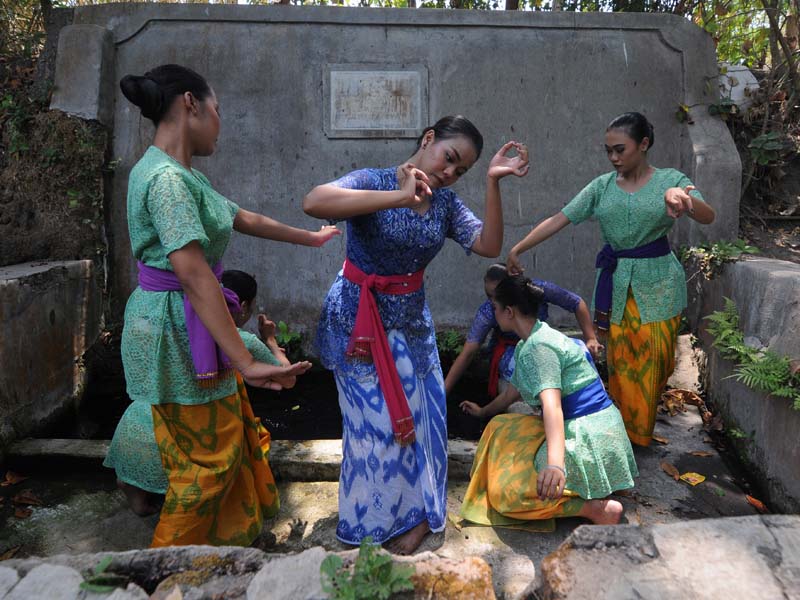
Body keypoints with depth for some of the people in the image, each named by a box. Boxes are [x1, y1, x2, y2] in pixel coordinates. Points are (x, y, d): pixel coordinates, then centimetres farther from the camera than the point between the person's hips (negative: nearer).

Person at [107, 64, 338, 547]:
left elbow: (245, 219, 21)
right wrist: (246, 363, -33)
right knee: (209, 456, 5)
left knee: (231, 435, 20)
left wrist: (311, 238, 30)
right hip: (176, 329, -10)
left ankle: (231, 535, 40)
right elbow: (193, 273, -30)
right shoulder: (166, 178, -21)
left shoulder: (185, 176, 10)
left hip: (192, 324, 10)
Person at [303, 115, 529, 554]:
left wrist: (493, 183, -19)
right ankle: (374, 522, 27)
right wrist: (398, 197, -41)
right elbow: (313, 203, -37)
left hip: (410, 319, 6)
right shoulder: (373, 182, -16)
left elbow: (488, 245, -10)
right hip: (357, 320, -5)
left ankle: (414, 513, 32)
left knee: (416, 414, 10)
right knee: (376, 422, 2)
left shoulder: (445, 202, 2)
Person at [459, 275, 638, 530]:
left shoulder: (537, 348, -19)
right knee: (502, 426, 19)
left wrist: (555, 463, -50)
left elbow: (552, 404, -35)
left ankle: (599, 509, -12)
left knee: (507, 490, -10)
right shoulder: (528, 343, 12)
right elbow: (516, 389, 27)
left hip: (587, 437, -10)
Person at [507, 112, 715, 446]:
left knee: (652, 362, 5)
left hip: (657, 285, -1)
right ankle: (622, 429, 22)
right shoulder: (602, 186, 3)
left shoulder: (670, 180, -4)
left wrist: (685, 200, -41)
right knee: (619, 361, 6)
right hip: (615, 284, 2)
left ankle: (641, 432, 25)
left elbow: (708, 217, -18)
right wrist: (518, 249, -10)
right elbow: (559, 219, -2)